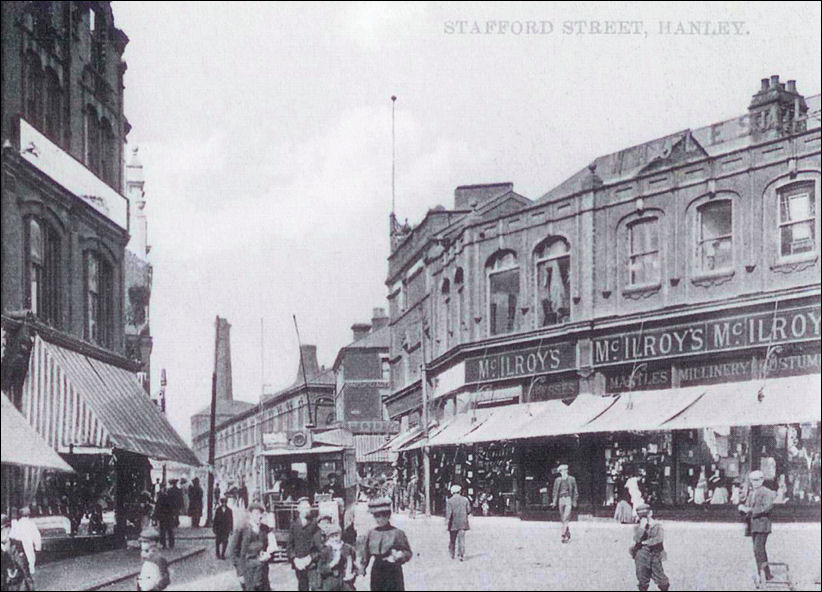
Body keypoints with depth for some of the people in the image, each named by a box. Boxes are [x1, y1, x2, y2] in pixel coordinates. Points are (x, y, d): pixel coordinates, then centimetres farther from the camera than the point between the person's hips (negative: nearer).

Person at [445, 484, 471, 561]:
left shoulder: (449, 501, -6)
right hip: (463, 523, 1)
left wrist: (446, 522, -17)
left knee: (452, 540, 13)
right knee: (461, 539, 1)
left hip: (453, 523, -1)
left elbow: (448, 512, -15)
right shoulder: (465, 500, 1)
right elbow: (469, 510, 5)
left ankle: (452, 554, 22)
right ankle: (461, 555, -8)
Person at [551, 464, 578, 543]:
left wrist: (574, 501, 0)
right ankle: (568, 536, 16)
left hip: (568, 499, -3)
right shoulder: (558, 480, 9)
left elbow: (575, 491, 8)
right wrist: (554, 502, 6)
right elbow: (555, 491, 13)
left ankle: (564, 536, -23)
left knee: (566, 518, -17)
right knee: (563, 519, 5)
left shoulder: (571, 479, 4)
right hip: (561, 499, 3)